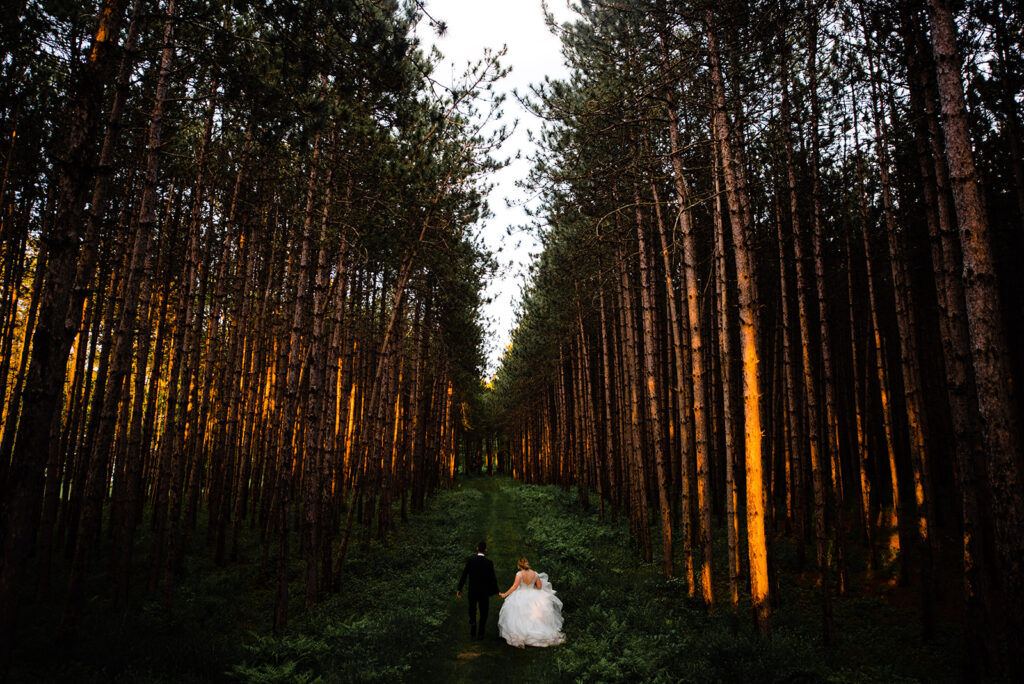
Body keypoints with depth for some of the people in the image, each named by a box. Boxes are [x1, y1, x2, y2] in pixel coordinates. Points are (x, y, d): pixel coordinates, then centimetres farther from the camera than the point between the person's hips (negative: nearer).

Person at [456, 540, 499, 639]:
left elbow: (464, 575, -11)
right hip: (484, 591, -1)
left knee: (472, 610, 23)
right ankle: (480, 634, 18)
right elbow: (492, 578, -11)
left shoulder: (470, 560, -10)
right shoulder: (489, 562, -13)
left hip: (472, 591, 1)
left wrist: (459, 589, -5)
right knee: (483, 613, 16)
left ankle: (473, 630, 8)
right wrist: (496, 591, 2)